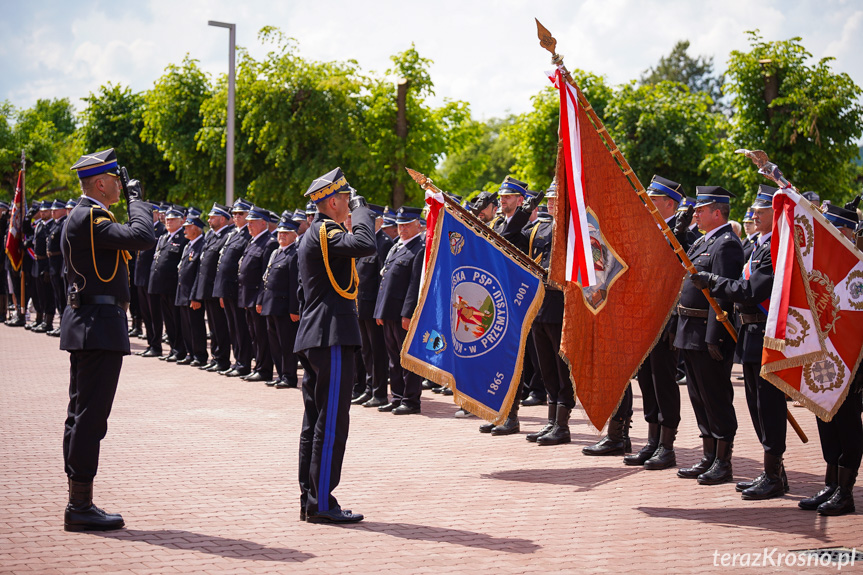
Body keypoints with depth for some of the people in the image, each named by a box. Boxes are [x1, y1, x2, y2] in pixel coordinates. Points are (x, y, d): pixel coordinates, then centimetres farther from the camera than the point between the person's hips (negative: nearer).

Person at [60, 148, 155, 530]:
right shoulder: (88, 218, -15)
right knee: (90, 416, -8)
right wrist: (136, 197, -13)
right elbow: (142, 237, -27)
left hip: (87, 326, 11)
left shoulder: (82, 217, 18)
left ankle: (78, 503, 17)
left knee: (81, 414, 12)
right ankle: (80, 507, -5)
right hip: (100, 326, -11)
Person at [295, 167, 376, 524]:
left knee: (315, 421, 12)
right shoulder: (324, 232, -12)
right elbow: (365, 245, -29)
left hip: (314, 336, 11)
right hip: (333, 337, -11)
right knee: (331, 422, -8)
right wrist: (361, 210, -12)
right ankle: (321, 503, -7)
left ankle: (310, 500, 16)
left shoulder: (313, 235, 20)